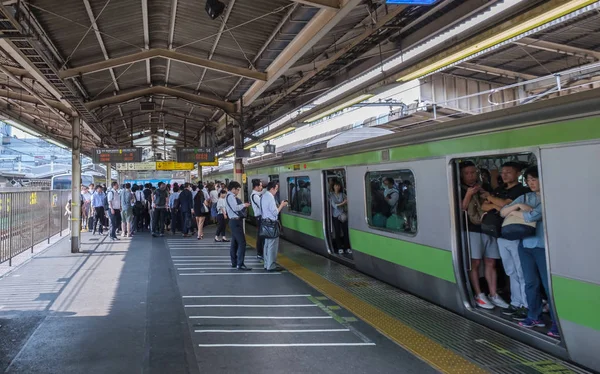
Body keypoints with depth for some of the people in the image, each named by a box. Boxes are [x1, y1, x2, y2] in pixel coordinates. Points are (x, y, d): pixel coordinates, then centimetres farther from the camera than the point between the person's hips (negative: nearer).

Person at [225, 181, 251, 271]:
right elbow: (235, 208, -26)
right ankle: (240, 264, -9)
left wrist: (243, 205, 5)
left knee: (234, 243, 16)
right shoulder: (230, 196, -14)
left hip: (235, 221, 11)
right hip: (235, 221, -11)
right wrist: (244, 205, -14)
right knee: (242, 243, -11)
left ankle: (234, 262, 24)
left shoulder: (231, 196, 17)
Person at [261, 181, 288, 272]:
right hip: (271, 223, -10)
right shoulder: (270, 197, -18)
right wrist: (281, 205, -6)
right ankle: (271, 266, 2)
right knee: (272, 245, -3)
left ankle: (267, 264, 22)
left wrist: (280, 206, 11)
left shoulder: (264, 196, 11)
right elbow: (275, 212, -18)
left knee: (267, 244, 14)